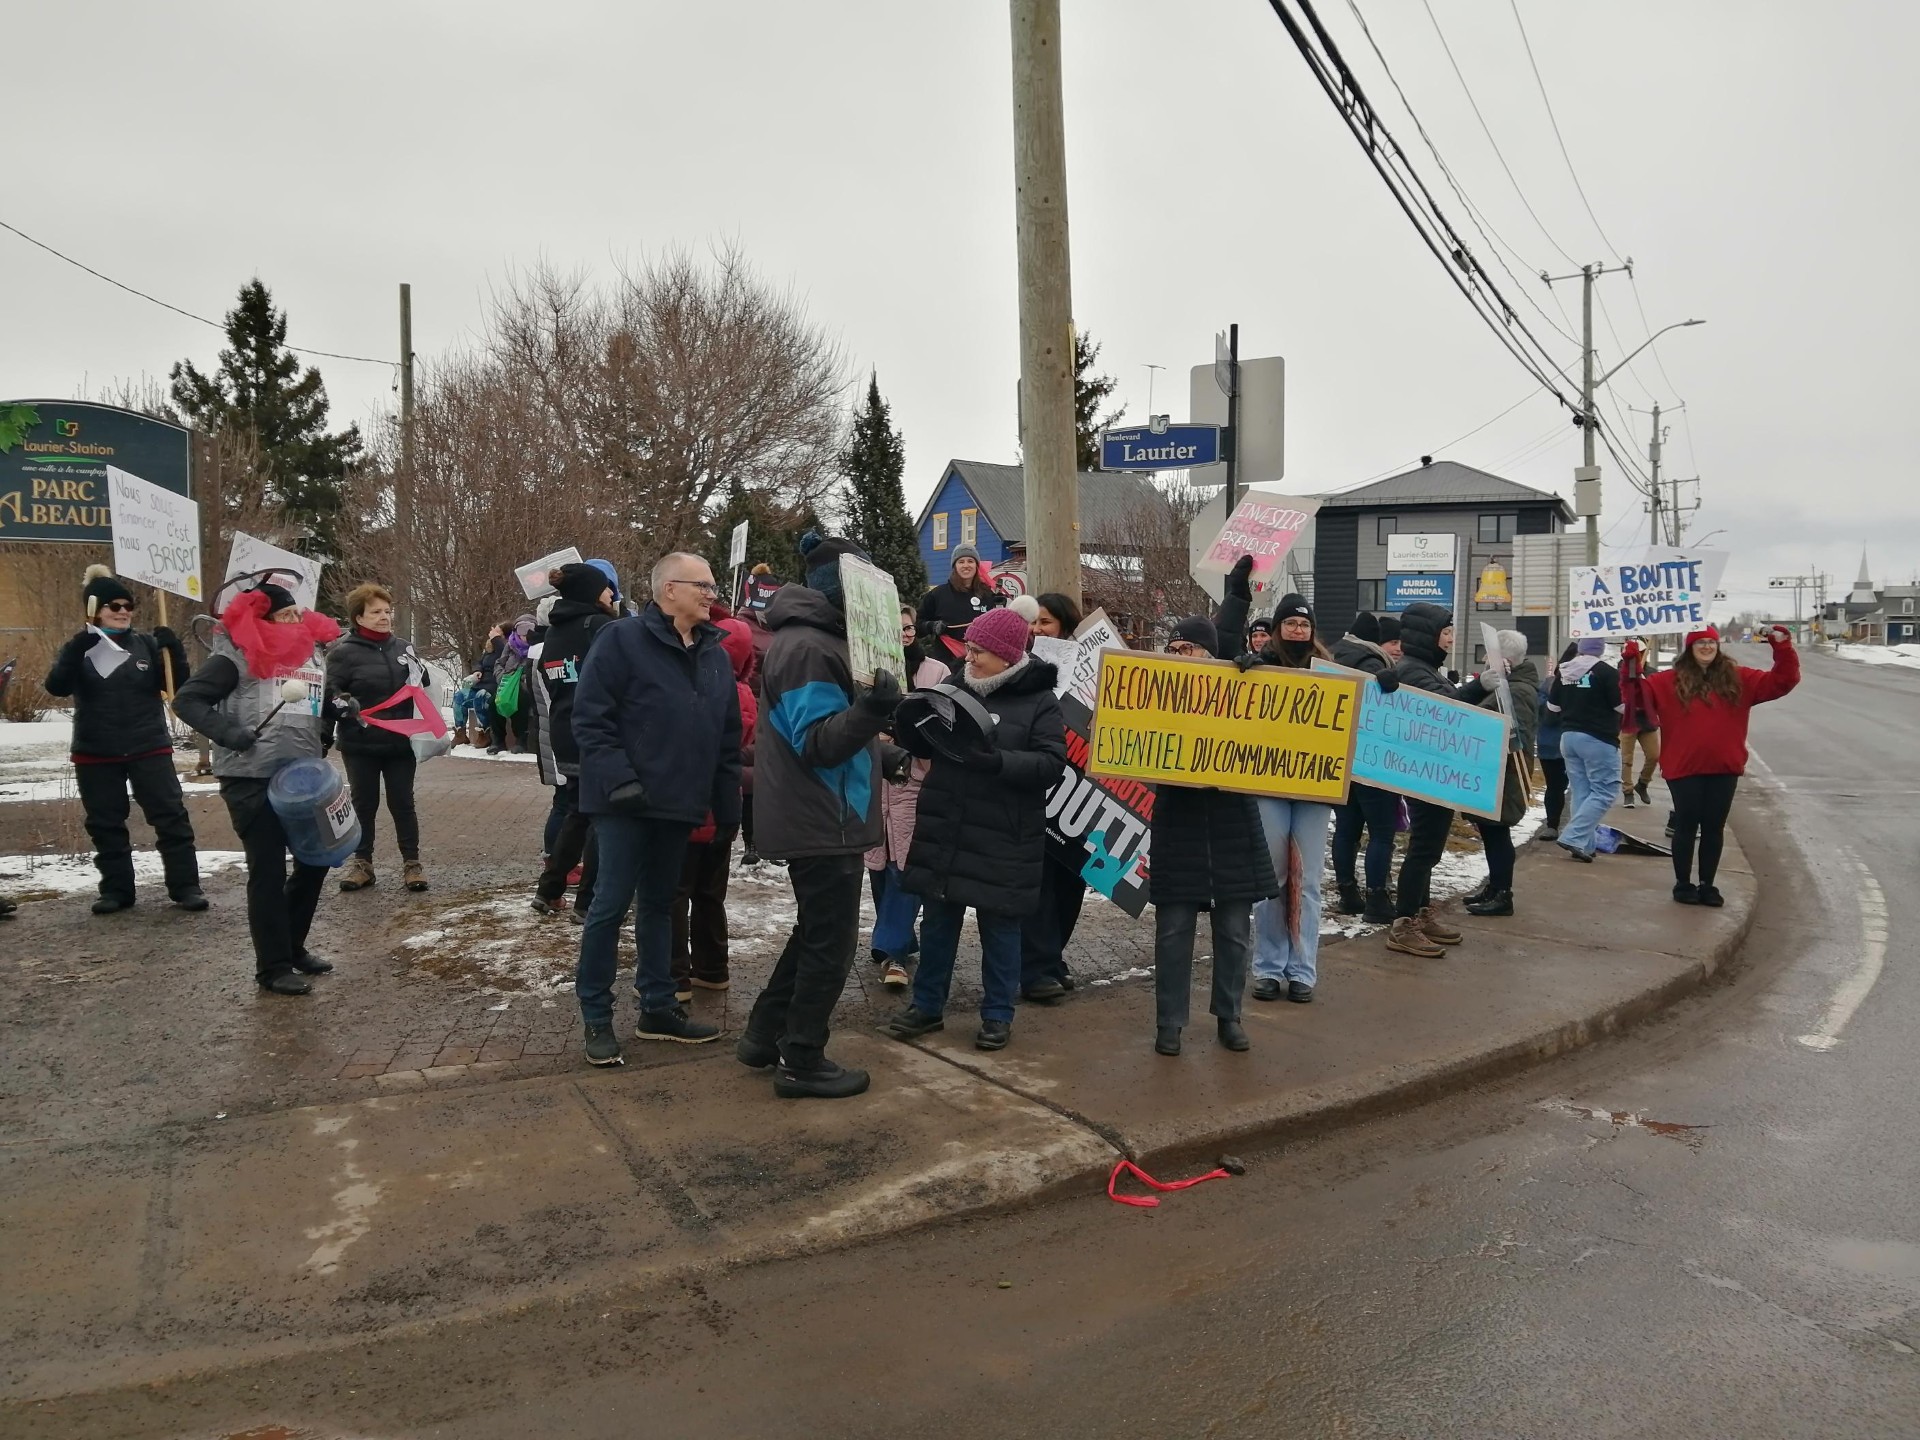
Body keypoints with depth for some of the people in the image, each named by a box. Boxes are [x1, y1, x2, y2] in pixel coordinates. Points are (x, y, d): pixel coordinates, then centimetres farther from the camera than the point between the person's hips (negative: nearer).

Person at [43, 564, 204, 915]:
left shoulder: (147, 645, 3)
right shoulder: (78, 649, 2)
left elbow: (177, 685, 0)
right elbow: (56, 687, -14)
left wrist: (174, 651, -17)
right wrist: (77, 651, -29)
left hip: (149, 750, 0)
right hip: (96, 755, 1)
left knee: (170, 816, -4)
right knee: (106, 825, 7)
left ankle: (185, 886, 0)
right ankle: (116, 890, 18)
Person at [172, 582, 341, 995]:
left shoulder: (311, 652, 14)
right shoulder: (238, 655, -7)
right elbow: (187, 700, -9)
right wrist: (228, 732, -20)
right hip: (252, 778, -7)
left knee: (315, 859, 14)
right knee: (268, 871, -1)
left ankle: (292, 945, 32)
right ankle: (273, 966, 9)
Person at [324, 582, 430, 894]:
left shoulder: (402, 648, 7)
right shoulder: (344, 652, -7)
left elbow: (422, 687, 18)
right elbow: (329, 694, -9)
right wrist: (324, 735, -17)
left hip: (401, 743, 3)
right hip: (361, 744, -3)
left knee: (402, 803, 9)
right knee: (364, 804, 10)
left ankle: (412, 862, 15)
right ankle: (361, 862, 21)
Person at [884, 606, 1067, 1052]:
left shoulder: (1040, 702, -7)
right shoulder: (956, 688, 6)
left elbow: (1051, 764, -16)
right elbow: (924, 746, 12)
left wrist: (998, 761, -30)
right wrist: (909, 722, -10)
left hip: (1002, 839, -4)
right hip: (943, 830, 5)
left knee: (999, 929, 8)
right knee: (937, 922, 14)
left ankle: (998, 1014, 22)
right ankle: (927, 1005, 27)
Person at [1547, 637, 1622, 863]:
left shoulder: (1563, 671, 5)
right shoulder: (1607, 672, -12)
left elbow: (1553, 705, 15)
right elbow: (1623, 706, -11)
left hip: (1568, 737, 6)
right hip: (1598, 739, -6)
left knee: (1580, 792, 12)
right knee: (1602, 793, 0)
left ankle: (1583, 844, 11)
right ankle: (1573, 837, -12)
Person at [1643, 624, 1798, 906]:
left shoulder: (1738, 679, 7)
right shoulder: (1670, 681, -2)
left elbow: (1781, 681, 6)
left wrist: (1782, 648, -5)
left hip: (1724, 768, 3)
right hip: (1684, 768, -3)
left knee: (1714, 828, 10)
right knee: (1686, 827, 5)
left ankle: (1707, 885, 21)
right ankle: (1682, 884, 17)